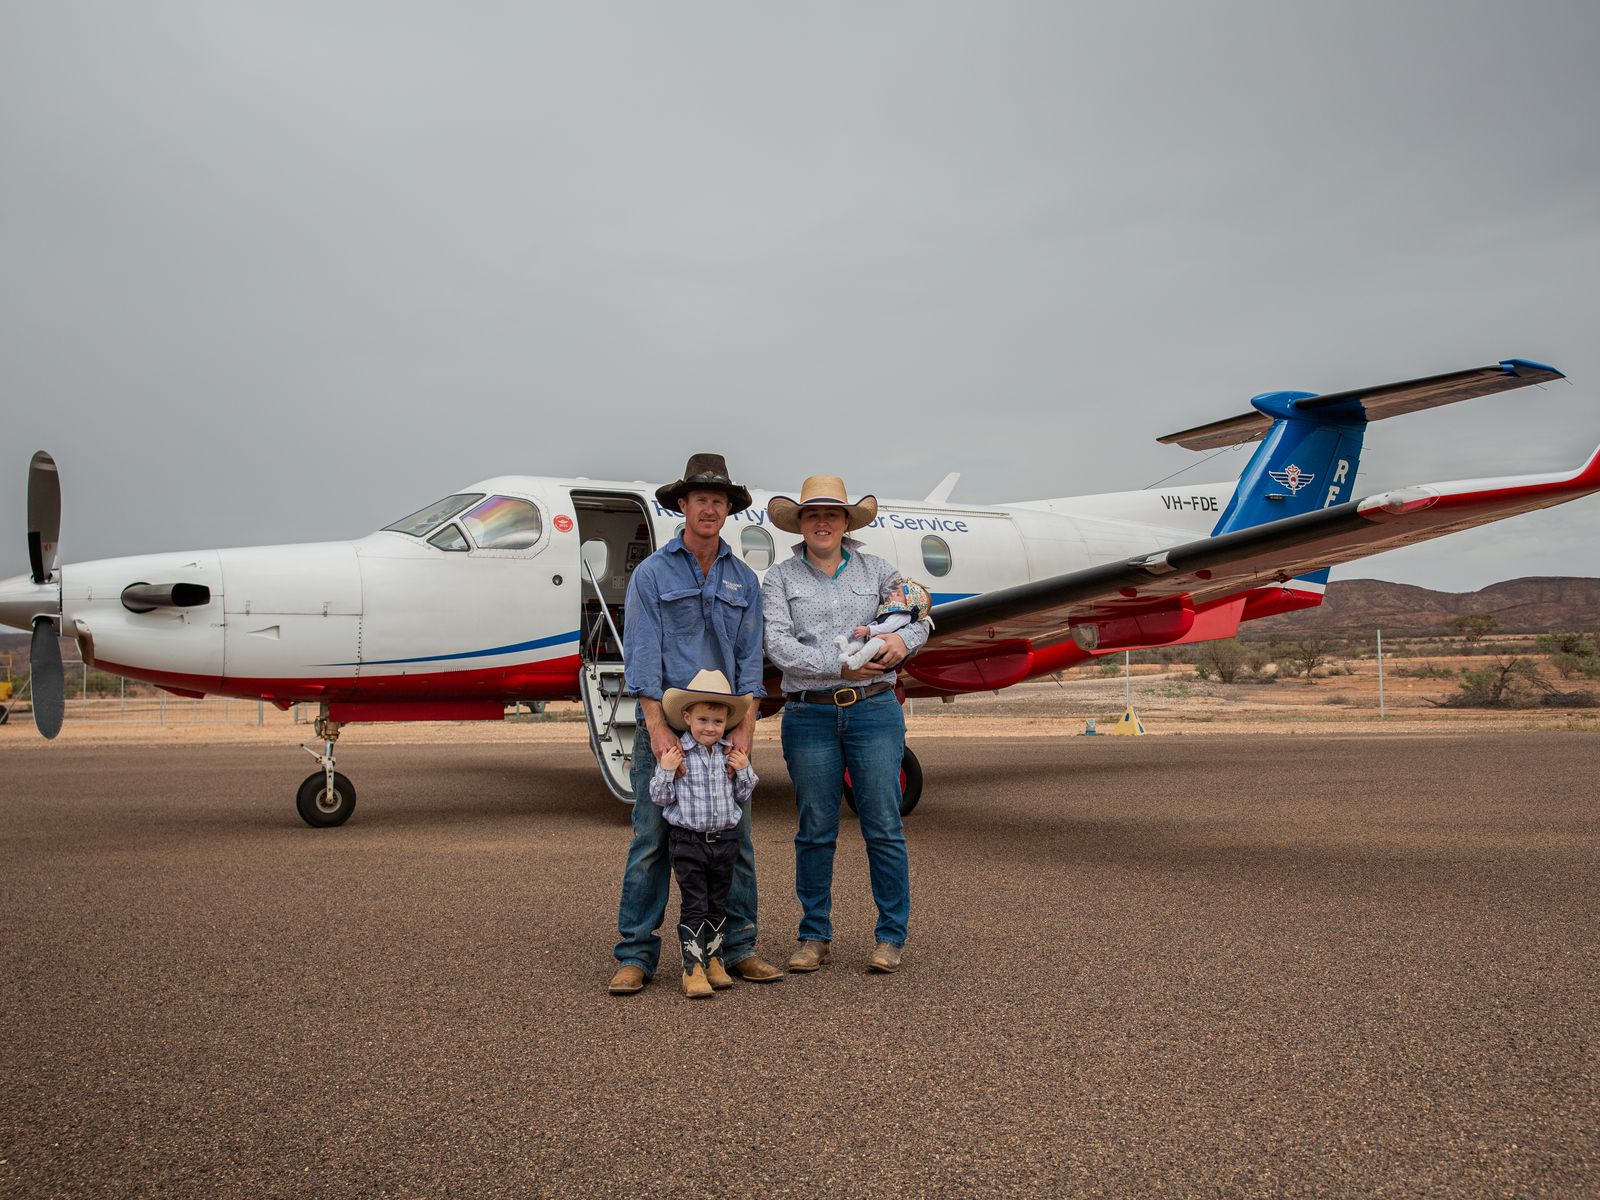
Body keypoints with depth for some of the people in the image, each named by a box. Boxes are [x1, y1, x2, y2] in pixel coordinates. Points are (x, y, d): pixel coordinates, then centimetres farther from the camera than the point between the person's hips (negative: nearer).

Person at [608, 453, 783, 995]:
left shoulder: (743, 579, 12)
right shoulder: (652, 574, 2)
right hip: (664, 725, -3)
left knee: (735, 841, 5)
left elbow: (749, 658, 7)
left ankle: (735, 949, 16)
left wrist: (745, 728, -4)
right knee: (651, 842, -1)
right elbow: (642, 656, -6)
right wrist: (658, 729, -16)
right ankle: (635, 956, 8)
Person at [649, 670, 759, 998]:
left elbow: (742, 797, 10)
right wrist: (666, 771, -21)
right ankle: (693, 969, 0)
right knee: (694, 906, -4)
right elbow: (661, 798, -7)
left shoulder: (731, 754, 3)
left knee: (718, 905, 13)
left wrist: (744, 771, -5)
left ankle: (713, 960, 26)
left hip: (725, 839, 4)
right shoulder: (675, 755, -8)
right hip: (687, 840, -4)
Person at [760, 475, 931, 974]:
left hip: (874, 709, 1)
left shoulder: (875, 570, 12)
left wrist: (903, 639, -8)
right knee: (814, 831, 6)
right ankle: (815, 936, 19)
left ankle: (891, 937, 13)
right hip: (809, 714, -1)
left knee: (884, 828, 1)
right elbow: (778, 645, -7)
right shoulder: (780, 577, 6)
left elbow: (918, 615, 15)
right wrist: (839, 665, -15)